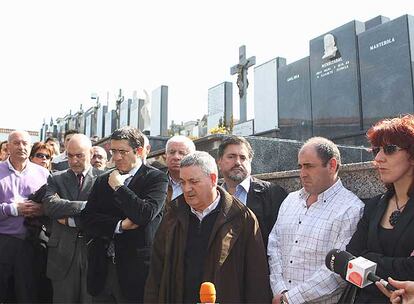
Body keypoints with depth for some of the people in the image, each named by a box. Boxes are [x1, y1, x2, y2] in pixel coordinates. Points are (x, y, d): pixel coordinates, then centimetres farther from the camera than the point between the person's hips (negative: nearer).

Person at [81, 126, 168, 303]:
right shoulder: (103, 181, 11)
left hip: (134, 270, -4)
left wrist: (118, 186, -9)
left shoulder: (156, 178, -5)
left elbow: (145, 214, -19)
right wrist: (120, 225, -12)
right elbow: (87, 219, 3)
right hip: (101, 269, 4)